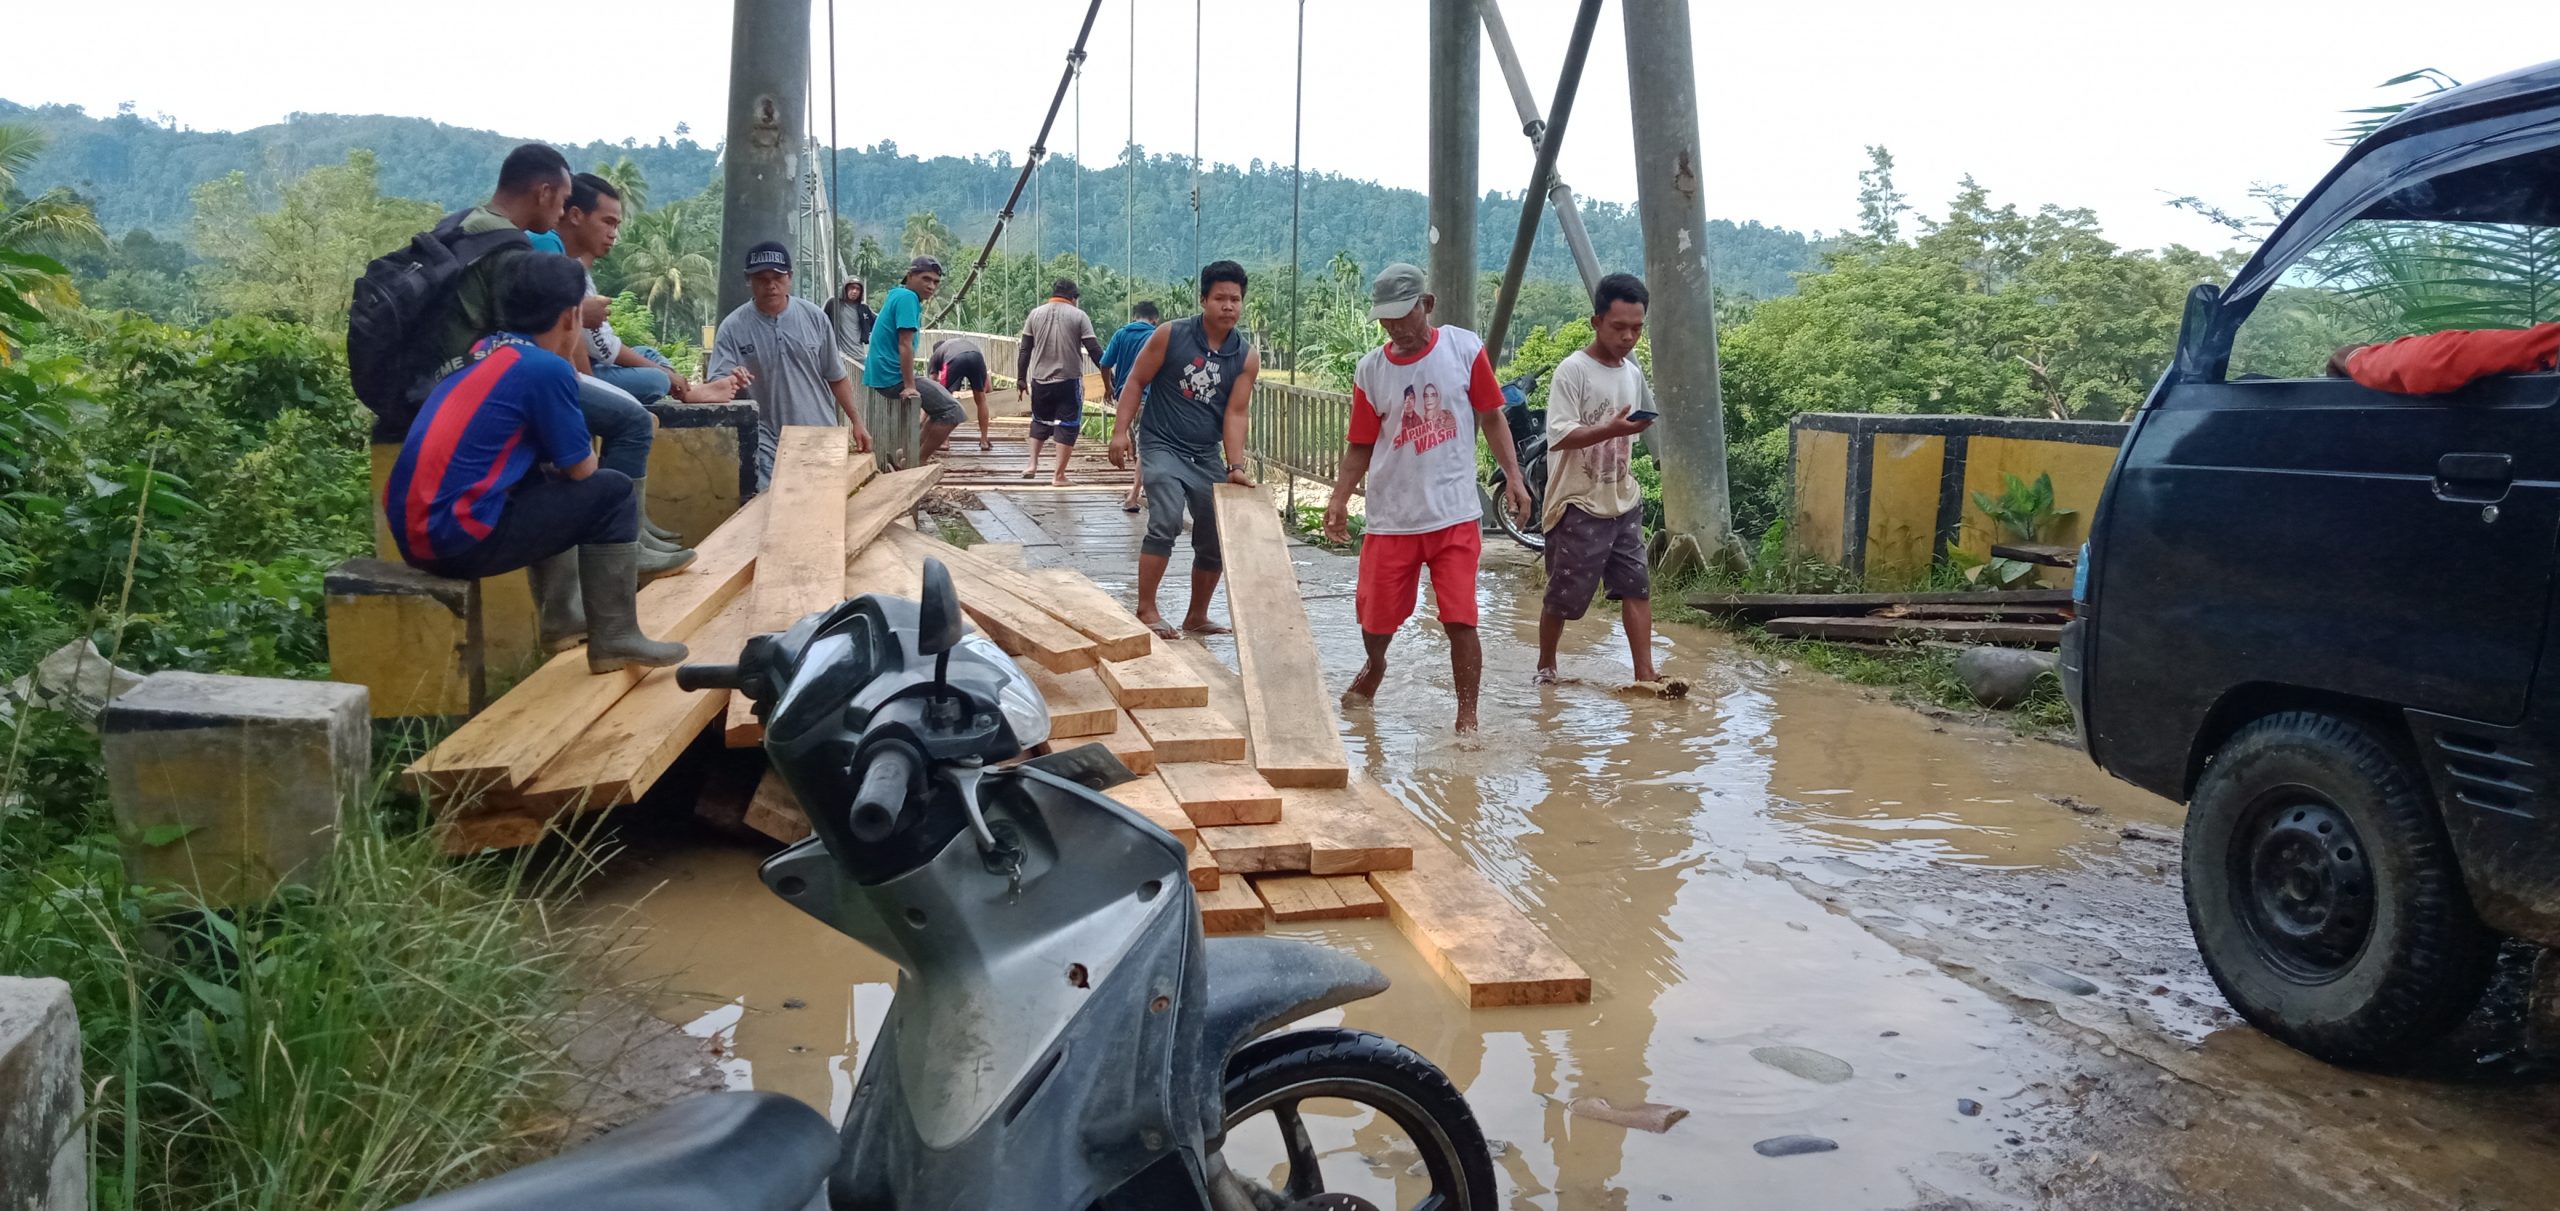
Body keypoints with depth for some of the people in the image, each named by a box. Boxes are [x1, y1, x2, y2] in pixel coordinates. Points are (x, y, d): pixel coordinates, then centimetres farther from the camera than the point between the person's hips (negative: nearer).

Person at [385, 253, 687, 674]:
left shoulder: (482, 350, 14)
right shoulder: (547, 368, -10)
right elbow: (581, 470, 0)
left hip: (411, 527, 9)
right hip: (458, 537, -9)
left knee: (549, 484, 30)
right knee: (611, 492, 1)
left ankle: (562, 615, 35)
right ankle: (615, 639, 4)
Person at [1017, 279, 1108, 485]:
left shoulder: (1035, 314, 7)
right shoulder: (1079, 316, -2)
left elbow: (1024, 350, 6)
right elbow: (1094, 349, -5)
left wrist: (1021, 378, 12)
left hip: (1040, 380, 3)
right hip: (1069, 381, -3)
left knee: (1040, 421, 22)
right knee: (1067, 426, 3)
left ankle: (1033, 464, 16)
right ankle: (1059, 476, 1)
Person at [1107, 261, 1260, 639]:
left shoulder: (1247, 357, -2)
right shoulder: (1171, 335, -9)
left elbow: (1235, 413, -4)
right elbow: (1136, 382, -3)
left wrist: (1235, 466, -13)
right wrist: (1121, 431, -12)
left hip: (1207, 455, 5)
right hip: (1163, 447, -4)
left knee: (1218, 539, 8)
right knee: (1166, 522, -23)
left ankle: (1197, 616, 26)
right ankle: (1146, 609, -12)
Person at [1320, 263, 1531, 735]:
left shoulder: (1465, 348, -3)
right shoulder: (1370, 370, 1)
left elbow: (1491, 416, 4)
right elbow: (1361, 446, 6)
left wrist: (1513, 476, -5)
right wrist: (1338, 500, -6)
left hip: (1455, 516, -2)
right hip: (1391, 517, 2)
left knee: (1460, 621, -6)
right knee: (1375, 620, 9)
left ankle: (1468, 716, 7)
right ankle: (1374, 667, 42)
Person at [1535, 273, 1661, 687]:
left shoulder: (1633, 372, 10)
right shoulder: (1573, 370, -13)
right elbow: (1559, 435, -21)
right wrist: (1611, 429, -33)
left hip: (1624, 502, 6)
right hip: (1579, 506, -6)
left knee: (1637, 586, -1)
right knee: (1564, 595, 3)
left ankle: (1645, 676, 0)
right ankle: (1545, 667, 24)